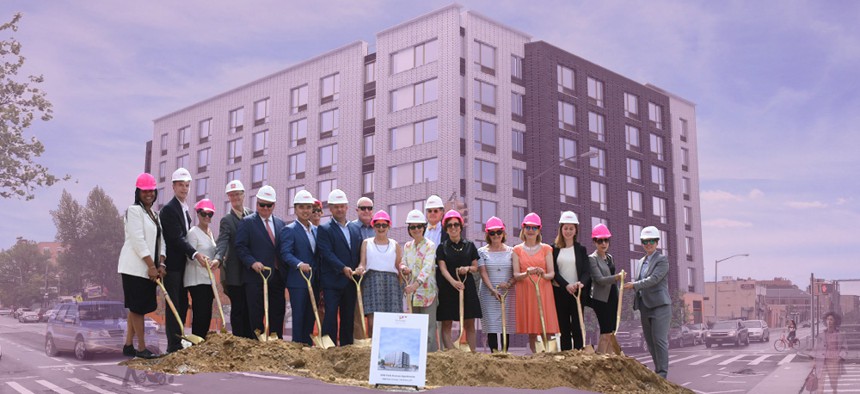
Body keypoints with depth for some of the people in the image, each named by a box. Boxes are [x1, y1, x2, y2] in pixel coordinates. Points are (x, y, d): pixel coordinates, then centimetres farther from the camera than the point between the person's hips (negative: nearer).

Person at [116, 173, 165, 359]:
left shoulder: (155, 214, 17)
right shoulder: (134, 211, -7)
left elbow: (160, 240, 13)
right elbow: (138, 240, -15)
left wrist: (161, 264, -1)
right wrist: (151, 265, -16)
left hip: (149, 268, 8)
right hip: (135, 267, -8)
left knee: (137, 307, 11)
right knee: (137, 306, -4)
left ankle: (128, 345, 18)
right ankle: (142, 347, -1)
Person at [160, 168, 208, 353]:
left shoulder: (184, 209, 17)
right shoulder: (169, 209, -11)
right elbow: (177, 238, -21)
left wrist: (192, 255, 12)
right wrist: (195, 254, -30)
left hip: (182, 264, 9)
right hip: (172, 264, -9)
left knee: (183, 304, 10)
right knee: (174, 305, -7)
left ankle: (178, 343, 17)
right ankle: (173, 346, -4)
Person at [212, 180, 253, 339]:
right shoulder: (227, 220, -5)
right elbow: (222, 242, -19)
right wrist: (218, 258, -37)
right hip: (236, 272, -4)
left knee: (250, 309, 10)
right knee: (238, 309, 1)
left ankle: (251, 340, 18)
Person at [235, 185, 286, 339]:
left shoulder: (280, 223, 14)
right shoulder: (247, 222, 1)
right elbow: (240, 246, -5)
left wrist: (285, 272, 6)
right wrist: (252, 262, -19)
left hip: (277, 276, 5)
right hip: (256, 275, -4)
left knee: (278, 313, 8)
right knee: (256, 315, -1)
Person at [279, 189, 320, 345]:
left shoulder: (316, 230, 16)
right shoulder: (289, 230, -5)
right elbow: (285, 253, -16)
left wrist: (320, 279, 10)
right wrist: (299, 264, -34)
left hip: (314, 281, 7)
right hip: (298, 281, -6)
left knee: (311, 317, 10)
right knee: (299, 317, -4)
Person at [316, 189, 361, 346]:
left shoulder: (355, 230, 15)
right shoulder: (324, 229, -2)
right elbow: (327, 253, -13)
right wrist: (343, 268, -24)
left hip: (350, 281, 5)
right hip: (332, 281, -5)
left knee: (348, 318, 9)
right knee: (330, 316, -7)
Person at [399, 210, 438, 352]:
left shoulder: (430, 245, -7)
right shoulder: (407, 246, 12)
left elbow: (427, 268, -19)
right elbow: (403, 263, 16)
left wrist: (415, 284, -32)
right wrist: (404, 269, -10)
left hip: (427, 292, -6)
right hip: (412, 292, 6)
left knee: (429, 327, -6)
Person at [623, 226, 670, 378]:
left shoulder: (662, 260, -4)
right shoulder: (641, 261, 18)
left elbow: (654, 279, -17)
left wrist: (634, 285, -20)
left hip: (659, 305, -7)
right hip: (645, 306, 7)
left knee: (659, 339, -10)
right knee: (650, 341, 10)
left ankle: (662, 373, -5)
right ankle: (657, 370, 20)